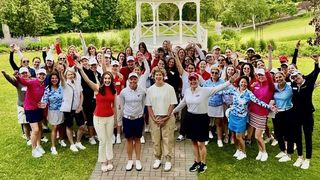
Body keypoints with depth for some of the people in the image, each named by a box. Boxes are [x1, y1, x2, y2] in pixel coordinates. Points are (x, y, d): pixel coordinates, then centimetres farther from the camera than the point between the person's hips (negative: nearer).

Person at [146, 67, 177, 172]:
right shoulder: (150, 89, 3)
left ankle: (168, 160, 12)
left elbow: (172, 104, -4)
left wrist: (166, 118, -9)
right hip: (154, 118, 2)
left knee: (167, 139, 1)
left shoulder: (169, 88, -4)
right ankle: (157, 159, 23)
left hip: (167, 118, -2)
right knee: (156, 139, 8)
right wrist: (154, 118, -5)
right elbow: (149, 106, 4)